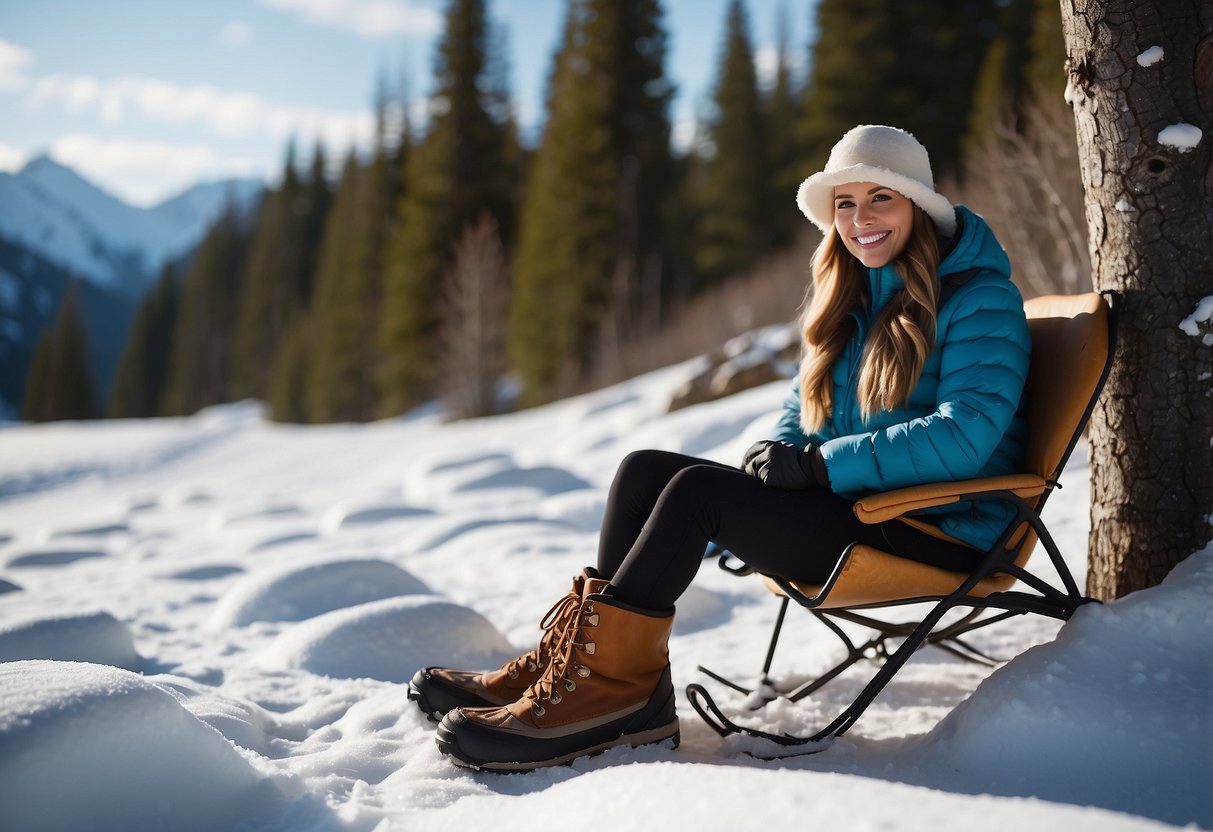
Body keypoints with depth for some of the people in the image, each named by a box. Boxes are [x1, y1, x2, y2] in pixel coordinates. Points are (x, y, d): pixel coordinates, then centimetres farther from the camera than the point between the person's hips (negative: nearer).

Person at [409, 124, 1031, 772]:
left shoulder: (980, 301, -8)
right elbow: (805, 406, 22)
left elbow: (966, 435, -22)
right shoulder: (853, 295, 16)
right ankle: (573, 662, -18)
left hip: (938, 530, -8)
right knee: (645, 469, -9)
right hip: (854, 505, 8)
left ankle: (607, 687, -24)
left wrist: (818, 465, -22)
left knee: (698, 487, -26)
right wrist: (777, 453, -2)